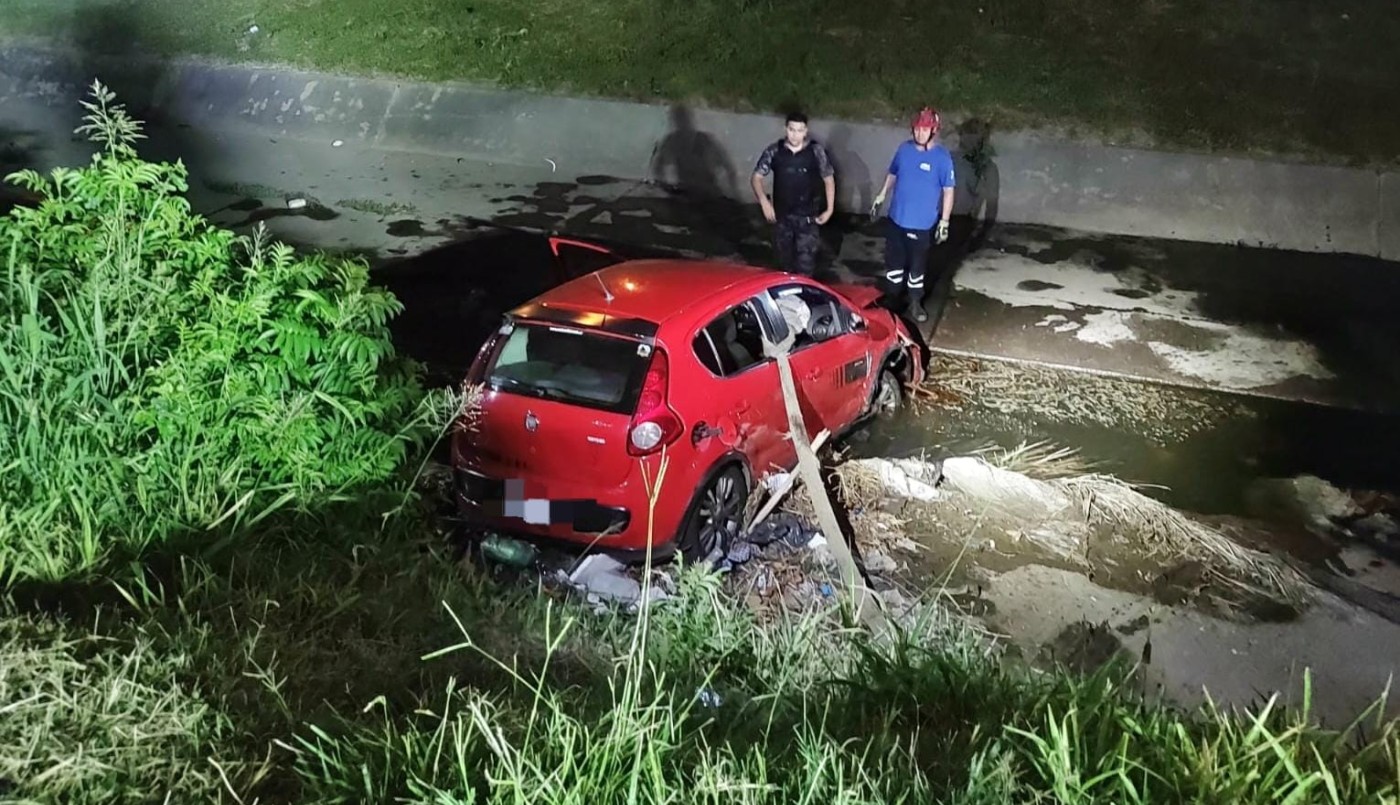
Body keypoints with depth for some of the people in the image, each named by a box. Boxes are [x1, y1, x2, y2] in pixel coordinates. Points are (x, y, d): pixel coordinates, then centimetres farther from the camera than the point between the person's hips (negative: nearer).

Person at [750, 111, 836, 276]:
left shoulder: (816, 151, -7)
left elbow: (828, 179, 3)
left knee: (805, 266, -9)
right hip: (781, 216, 3)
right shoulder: (774, 151, -4)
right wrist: (764, 201, -18)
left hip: (807, 217, -2)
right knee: (785, 262, 15)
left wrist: (830, 209, -2)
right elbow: (756, 177, -1)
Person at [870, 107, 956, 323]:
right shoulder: (904, 149, -2)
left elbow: (948, 191, -10)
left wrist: (944, 221, -11)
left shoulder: (942, 157, -14)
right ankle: (893, 300, 31)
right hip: (896, 218, 4)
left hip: (922, 224, -4)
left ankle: (915, 304, 28)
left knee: (917, 265, 10)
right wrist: (880, 198, 16)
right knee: (894, 261, 14)